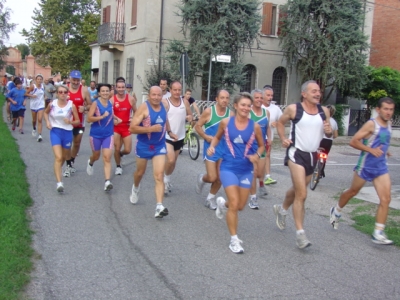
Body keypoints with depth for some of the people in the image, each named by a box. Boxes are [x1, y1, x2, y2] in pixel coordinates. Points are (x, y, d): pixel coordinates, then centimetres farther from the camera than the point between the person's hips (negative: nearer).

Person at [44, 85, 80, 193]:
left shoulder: (71, 105, -7)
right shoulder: (52, 104, -4)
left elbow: (77, 121, -1)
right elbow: (46, 112, 18)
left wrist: (70, 122, -22)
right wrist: (47, 122, 0)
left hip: (67, 132, 1)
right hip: (55, 132, -1)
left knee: (63, 157, 19)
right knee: (58, 157, -15)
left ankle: (58, 170, 51)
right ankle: (59, 183, -21)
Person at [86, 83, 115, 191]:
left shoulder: (111, 103, 2)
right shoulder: (95, 103, -11)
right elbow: (89, 118, -19)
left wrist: (114, 118, 8)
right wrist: (102, 116, -26)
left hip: (108, 134, 2)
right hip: (96, 134, -2)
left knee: (107, 158, -9)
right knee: (96, 156, 18)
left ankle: (107, 182, -14)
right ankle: (90, 162, 56)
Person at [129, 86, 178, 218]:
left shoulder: (163, 105, -2)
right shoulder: (144, 107, -19)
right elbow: (132, 128, -23)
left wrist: (169, 131, 15)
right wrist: (151, 129, -29)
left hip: (160, 146, 3)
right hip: (144, 145, -3)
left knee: (159, 176, -9)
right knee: (140, 172, 20)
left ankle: (159, 207, -15)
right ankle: (135, 188, 53)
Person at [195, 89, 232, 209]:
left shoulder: (231, 114, -2)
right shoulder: (209, 111, -9)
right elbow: (197, 126, -2)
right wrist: (206, 136, -15)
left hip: (224, 148, 3)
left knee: (219, 178, 4)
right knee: (212, 177, -8)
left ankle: (210, 198, 27)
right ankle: (201, 179, 28)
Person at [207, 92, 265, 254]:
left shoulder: (255, 126, -5)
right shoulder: (226, 122, -6)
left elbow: (261, 145, 9)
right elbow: (217, 137, 12)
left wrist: (257, 155, -11)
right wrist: (212, 147, -7)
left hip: (246, 170, 3)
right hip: (229, 168, -3)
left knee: (240, 206, 12)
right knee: (234, 203, -10)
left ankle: (223, 203, 47)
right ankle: (234, 240, 6)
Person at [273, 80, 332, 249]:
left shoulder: (324, 111, 3)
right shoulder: (293, 109, -8)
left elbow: (328, 133, 14)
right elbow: (280, 122, 8)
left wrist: (329, 131, -9)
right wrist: (283, 138, -7)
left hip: (313, 155, 6)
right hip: (296, 154, -5)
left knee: (297, 190, 21)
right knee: (301, 194, -13)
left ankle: (281, 210, 49)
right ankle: (300, 233, -6)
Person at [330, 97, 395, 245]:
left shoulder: (388, 124, 8)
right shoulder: (371, 124, -14)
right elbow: (353, 141, -19)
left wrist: (384, 151, 15)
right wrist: (371, 150, -25)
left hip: (381, 167, 6)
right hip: (365, 166, -6)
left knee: (386, 198, -7)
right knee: (353, 192, 14)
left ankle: (378, 233, -4)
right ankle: (336, 211, 41)